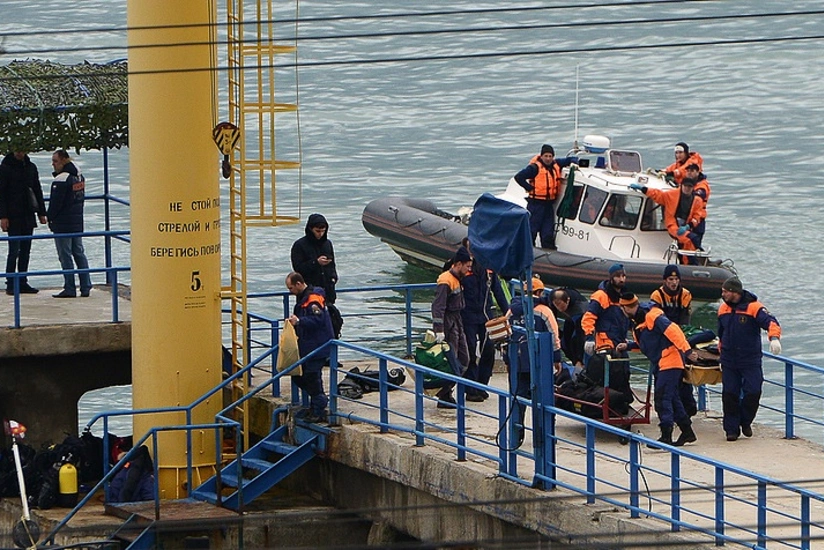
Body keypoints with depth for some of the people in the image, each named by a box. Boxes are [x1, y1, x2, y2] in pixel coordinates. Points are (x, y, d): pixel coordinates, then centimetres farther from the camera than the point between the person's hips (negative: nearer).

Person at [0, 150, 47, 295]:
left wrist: (41, 213, 12)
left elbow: (37, 191, 18)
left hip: (28, 216, 5)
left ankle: (22, 283, 12)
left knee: (25, 251, 7)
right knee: (14, 250, -7)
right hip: (13, 217, -5)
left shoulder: (31, 167, 11)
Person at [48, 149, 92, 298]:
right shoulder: (79, 176, 11)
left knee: (65, 256, -3)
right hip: (78, 222, 9)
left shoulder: (61, 179, -18)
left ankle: (69, 289, -2)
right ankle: (85, 287, 10)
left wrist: (50, 217, -2)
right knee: (79, 254, 12)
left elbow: (55, 202, -17)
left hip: (63, 224, -9)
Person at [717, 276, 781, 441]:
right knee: (729, 394, -1)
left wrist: (774, 337, -43)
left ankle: (745, 422, 17)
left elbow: (771, 322, -24)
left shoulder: (753, 307, -11)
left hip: (751, 360, -4)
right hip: (729, 362, 4)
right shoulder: (723, 309, 7)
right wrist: (722, 354, 25)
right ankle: (731, 429, 8)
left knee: (753, 393, -7)